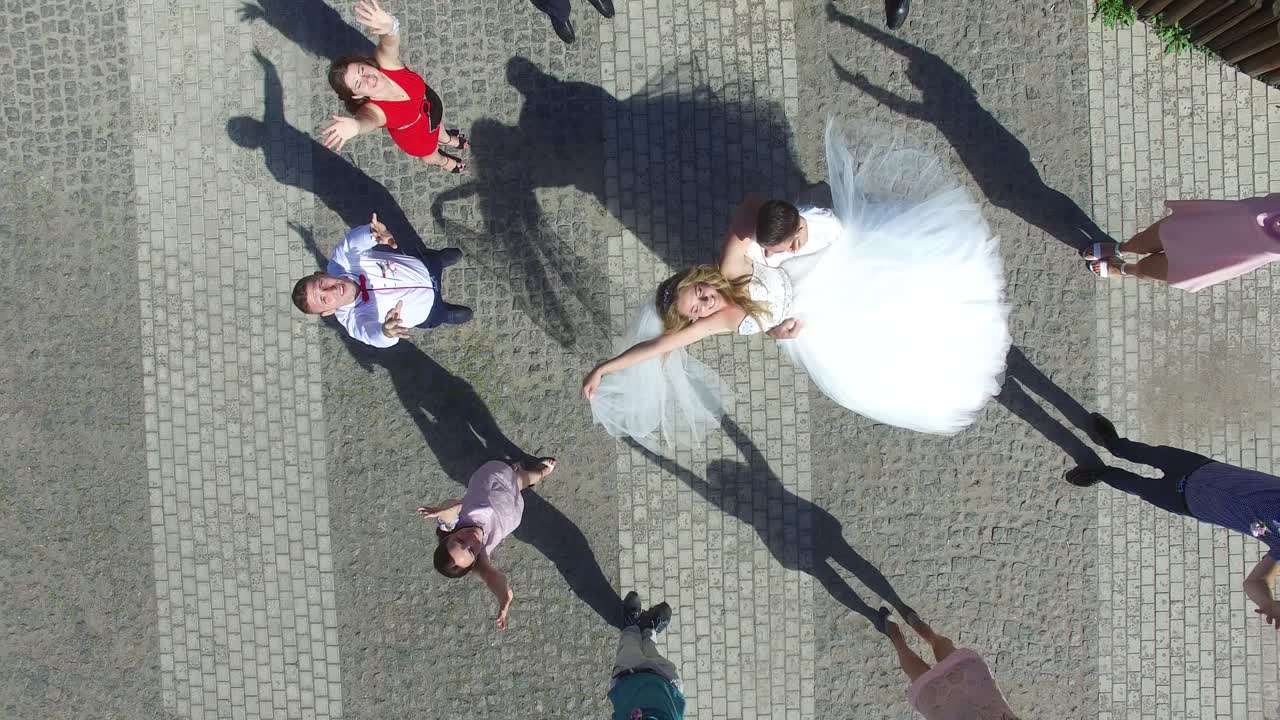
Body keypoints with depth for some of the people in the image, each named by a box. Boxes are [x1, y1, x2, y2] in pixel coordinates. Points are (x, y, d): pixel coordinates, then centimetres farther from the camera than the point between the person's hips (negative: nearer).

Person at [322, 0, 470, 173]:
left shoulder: (385, 62, -38)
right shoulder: (373, 109, -46)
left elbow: (389, 42, -60)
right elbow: (367, 119, -71)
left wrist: (390, 26, -86)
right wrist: (355, 125, -97)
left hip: (430, 104, 2)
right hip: (418, 135, -2)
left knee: (438, 126, 38)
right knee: (431, 157, 31)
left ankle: (447, 139, 76)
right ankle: (444, 161, 69)